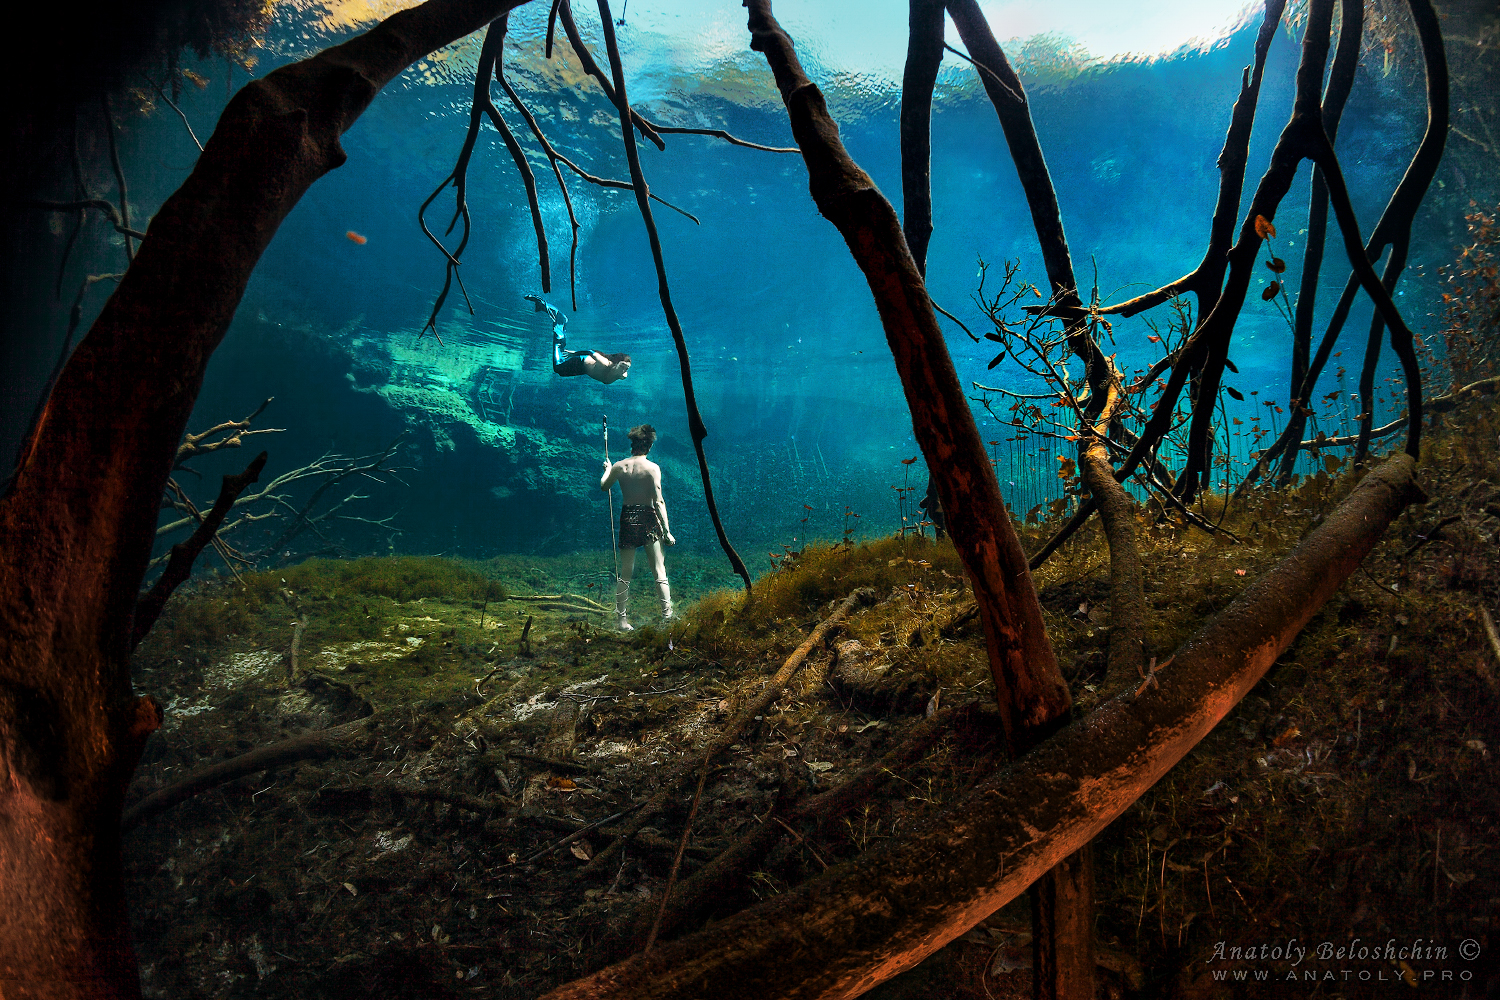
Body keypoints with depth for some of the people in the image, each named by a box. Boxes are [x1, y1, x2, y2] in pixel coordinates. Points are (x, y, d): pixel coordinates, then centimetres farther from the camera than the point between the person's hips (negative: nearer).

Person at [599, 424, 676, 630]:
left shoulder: (619, 466, 1)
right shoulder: (652, 468, -10)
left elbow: (604, 486, 20)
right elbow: (658, 501, -14)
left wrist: (607, 469, 40)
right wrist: (667, 531, -11)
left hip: (627, 517, 3)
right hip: (648, 519, -3)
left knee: (625, 573, 12)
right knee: (659, 572, 2)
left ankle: (621, 618, 17)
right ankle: (667, 615, -3)